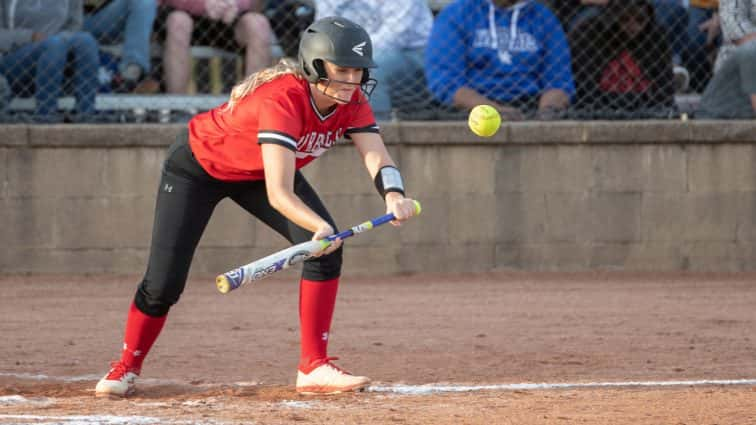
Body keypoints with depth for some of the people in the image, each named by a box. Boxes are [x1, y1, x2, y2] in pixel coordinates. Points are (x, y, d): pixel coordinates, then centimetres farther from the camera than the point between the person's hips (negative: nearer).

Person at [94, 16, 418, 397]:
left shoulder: (352, 100, -19)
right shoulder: (282, 99, -41)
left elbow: (376, 157, -29)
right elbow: (278, 193, -49)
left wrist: (394, 195, -51)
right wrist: (319, 226, -65)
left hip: (258, 174, 6)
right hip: (198, 164, -6)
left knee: (326, 249, -17)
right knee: (163, 285, -6)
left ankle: (313, 367, -9)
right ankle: (126, 368, 22)